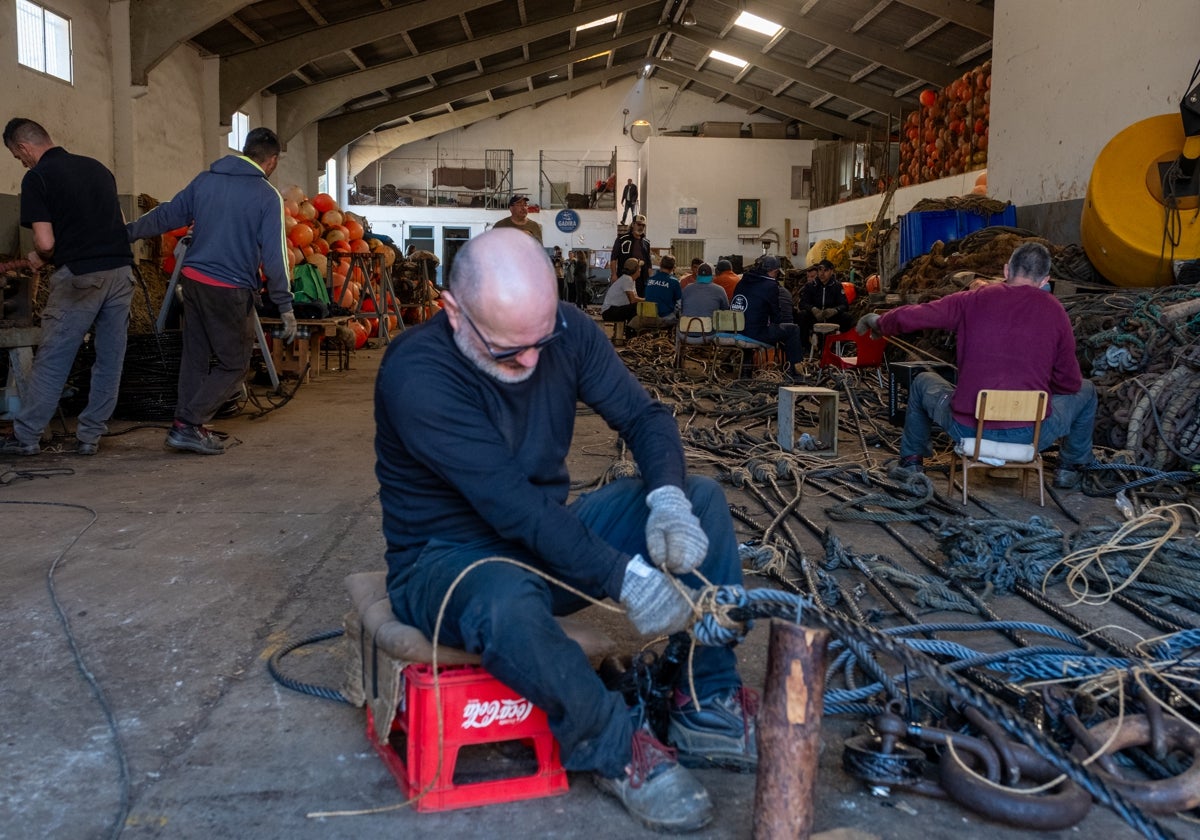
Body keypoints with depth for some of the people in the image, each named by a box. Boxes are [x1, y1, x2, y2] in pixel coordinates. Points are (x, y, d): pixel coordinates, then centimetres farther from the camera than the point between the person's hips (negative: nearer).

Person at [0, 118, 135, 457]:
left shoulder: (37, 178, -4)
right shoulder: (98, 167, 15)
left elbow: (46, 242, -10)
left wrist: (38, 258, 10)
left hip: (79, 276, -6)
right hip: (121, 270, 6)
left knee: (51, 360, 4)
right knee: (110, 359, 8)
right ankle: (89, 436, 15)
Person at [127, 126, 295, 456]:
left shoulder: (206, 179, 9)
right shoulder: (268, 197, -8)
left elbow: (167, 215, 15)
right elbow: (275, 255, -11)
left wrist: (128, 231, 29)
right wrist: (286, 308, -8)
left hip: (192, 279, 6)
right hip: (231, 291, -6)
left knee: (195, 357, 16)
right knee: (234, 365, 5)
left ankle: (186, 426, 20)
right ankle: (188, 425, -2)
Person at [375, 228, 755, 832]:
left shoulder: (564, 330, -9)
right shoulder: (416, 374, -26)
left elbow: (643, 416, -4)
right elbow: (508, 500, -33)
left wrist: (668, 500, -25)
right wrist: (625, 577, -35)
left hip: (549, 535, 6)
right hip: (449, 556, -6)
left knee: (701, 498, -8)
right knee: (507, 602, -42)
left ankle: (709, 712, -6)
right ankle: (615, 750, -14)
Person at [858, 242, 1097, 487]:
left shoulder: (973, 300, -1)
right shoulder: (1054, 310, -1)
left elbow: (907, 317, 2)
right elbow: (1069, 383, 3)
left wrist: (878, 322, 23)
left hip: (967, 428, 0)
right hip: (1032, 434, 0)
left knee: (922, 382, 31)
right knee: (1086, 390, 28)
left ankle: (911, 462, 39)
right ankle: (1070, 468, 35)